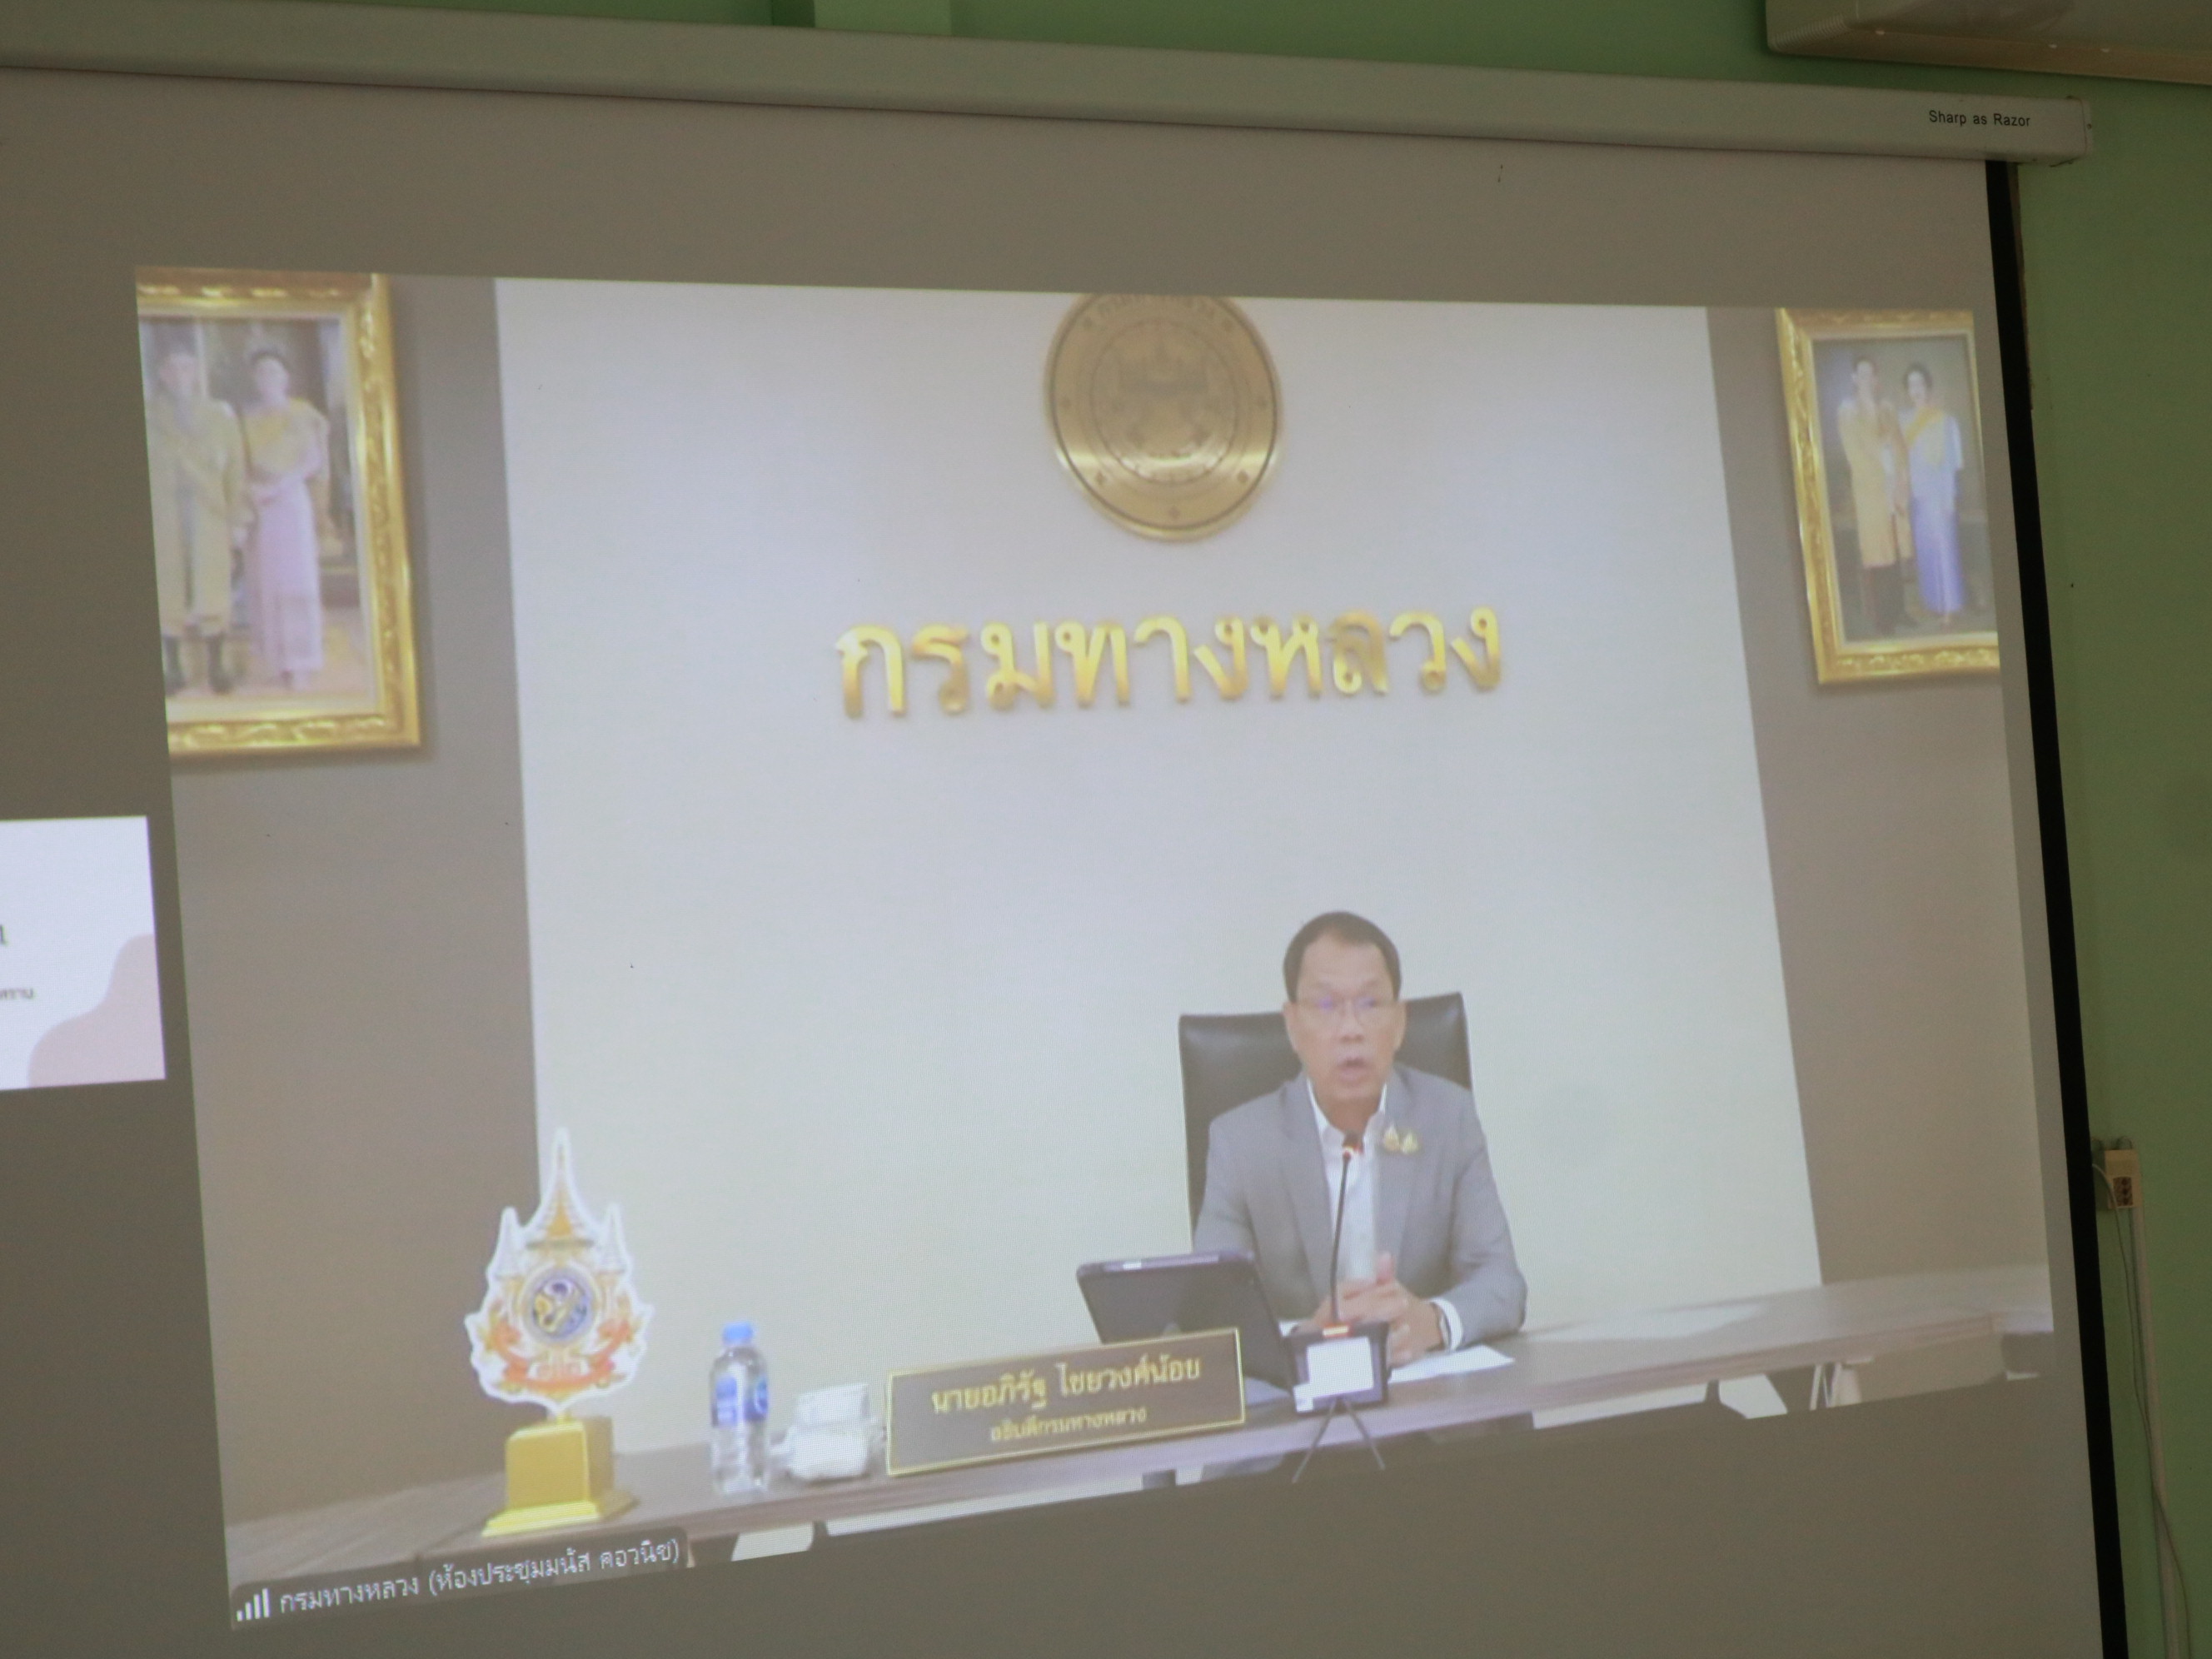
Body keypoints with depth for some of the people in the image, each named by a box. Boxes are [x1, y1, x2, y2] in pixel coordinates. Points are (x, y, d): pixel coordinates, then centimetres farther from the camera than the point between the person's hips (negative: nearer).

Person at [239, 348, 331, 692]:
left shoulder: (302, 413, 2)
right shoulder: (249, 416, 13)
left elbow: (313, 461, -4)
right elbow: (241, 463, 11)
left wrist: (278, 485, -14)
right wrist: (250, 487, -9)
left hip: (292, 499, -3)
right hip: (258, 505, 3)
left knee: (295, 578, -5)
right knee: (264, 582, -1)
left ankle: (299, 664, -6)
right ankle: (277, 661, 2)